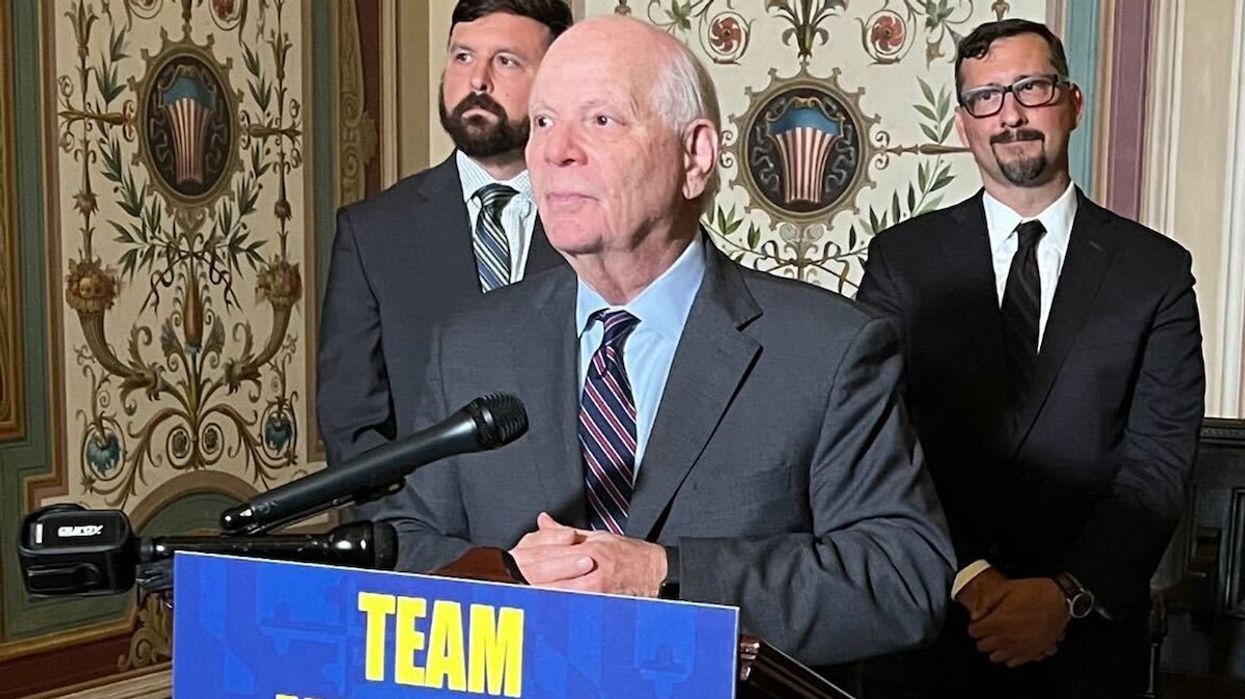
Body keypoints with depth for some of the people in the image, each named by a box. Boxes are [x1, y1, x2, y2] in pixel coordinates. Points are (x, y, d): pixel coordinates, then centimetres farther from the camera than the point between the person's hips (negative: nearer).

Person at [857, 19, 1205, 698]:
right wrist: (968, 577, -16)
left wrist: (1068, 593, -17)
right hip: (928, 623, 0)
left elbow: (1159, 461, -5)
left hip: (1091, 629, 0)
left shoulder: (1157, 271, 0)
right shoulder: (901, 259, -1)